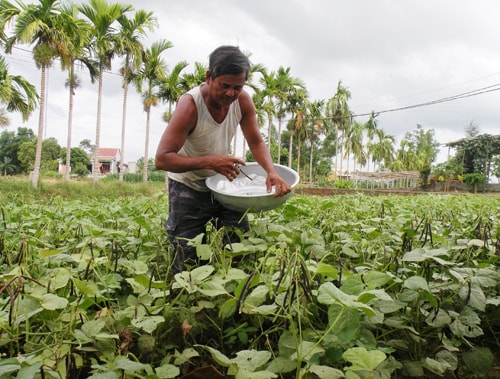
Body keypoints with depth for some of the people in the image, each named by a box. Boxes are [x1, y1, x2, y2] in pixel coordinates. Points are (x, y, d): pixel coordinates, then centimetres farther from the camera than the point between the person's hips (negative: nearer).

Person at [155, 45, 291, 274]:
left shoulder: (242, 100, -12)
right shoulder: (190, 105, -27)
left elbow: (256, 142, -6)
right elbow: (161, 159, -30)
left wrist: (272, 172, -27)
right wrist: (210, 162, -44)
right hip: (188, 188, -4)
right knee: (187, 262, 0)